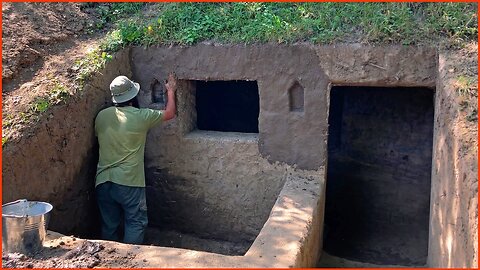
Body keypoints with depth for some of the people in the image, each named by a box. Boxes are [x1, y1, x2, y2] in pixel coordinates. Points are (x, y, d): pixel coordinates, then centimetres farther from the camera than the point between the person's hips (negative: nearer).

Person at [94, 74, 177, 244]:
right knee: (136, 223, 9)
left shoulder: (101, 116, 2)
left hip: (103, 181, 5)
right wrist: (171, 91, 21)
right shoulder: (141, 117, -10)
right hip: (129, 183, -5)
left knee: (109, 225, 16)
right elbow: (169, 113, 5)